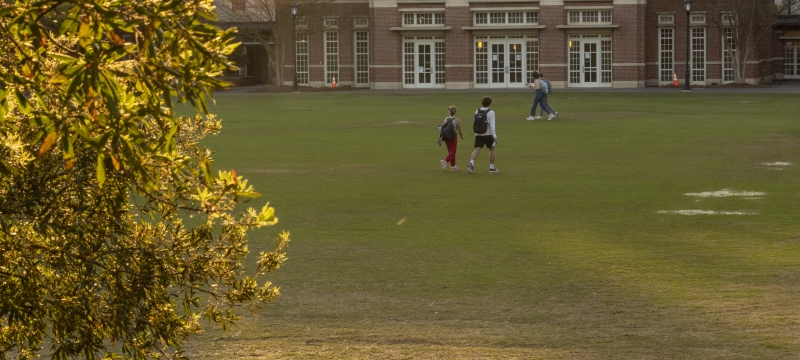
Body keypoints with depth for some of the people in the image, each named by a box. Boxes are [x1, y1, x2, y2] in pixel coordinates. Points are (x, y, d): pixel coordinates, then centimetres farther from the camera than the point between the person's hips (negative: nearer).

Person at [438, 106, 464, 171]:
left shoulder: (445, 120, 2)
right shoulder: (457, 121, -10)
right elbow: (459, 131, -6)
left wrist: (439, 138, 8)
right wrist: (462, 136, 12)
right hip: (453, 138, -5)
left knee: (450, 152, 18)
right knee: (452, 153, 0)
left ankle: (453, 166, 27)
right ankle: (445, 161, -26)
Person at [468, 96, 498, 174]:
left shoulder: (477, 111, 4)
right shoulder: (491, 112, -10)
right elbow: (492, 125, -16)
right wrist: (495, 136, -17)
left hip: (478, 134, 3)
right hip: (488, 134, -3)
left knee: (477, 150, -5)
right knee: (491, 149, 16)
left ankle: (471, 163, -31)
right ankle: (492, 167, 22)